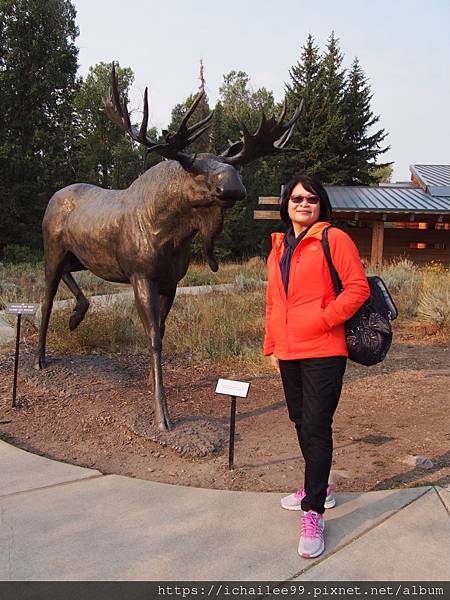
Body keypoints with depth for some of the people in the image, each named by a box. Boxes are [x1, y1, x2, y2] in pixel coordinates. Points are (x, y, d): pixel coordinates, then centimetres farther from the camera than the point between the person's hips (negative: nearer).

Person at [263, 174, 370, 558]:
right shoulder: (278, 250, 15)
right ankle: (318, 488, 35)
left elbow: (358, 288, -9)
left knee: (316, 428, -6)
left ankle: (313, 514, 3)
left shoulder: (333, 239, -5)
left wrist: (323, 319, -15)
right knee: (302, 423, 16)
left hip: (323, 352, -7)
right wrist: (272, 347, 17)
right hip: (289, 353, 7)